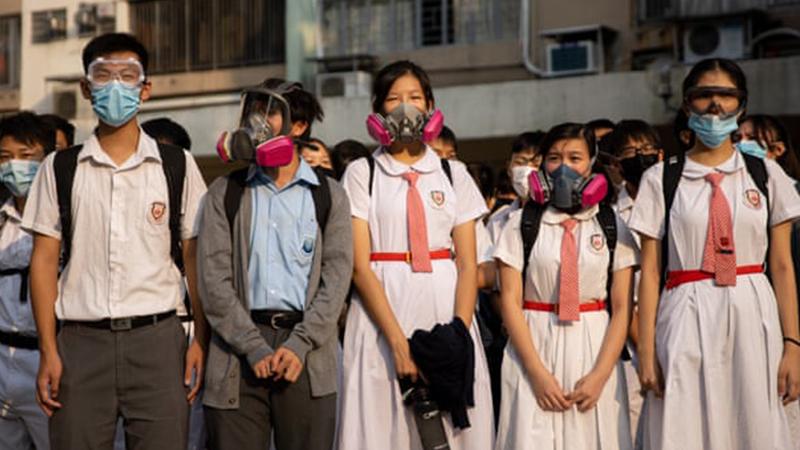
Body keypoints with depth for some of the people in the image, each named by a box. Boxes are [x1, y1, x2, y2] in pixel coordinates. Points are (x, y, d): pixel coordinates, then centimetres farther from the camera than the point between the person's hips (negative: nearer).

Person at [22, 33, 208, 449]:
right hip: (81, 340, 1)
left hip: (157, 339, 0)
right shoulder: (60, 168, 9)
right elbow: (45, 260, 6)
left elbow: (196, 259, 6)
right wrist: (48, 350, -2)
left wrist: (201, 340, -2)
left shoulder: (177, 166, 7)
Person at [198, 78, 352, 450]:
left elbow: (336, 277, 2)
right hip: (238, 354, 0)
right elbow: (213, 279, 1)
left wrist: (300, 345, -11)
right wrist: (253, 347, -9)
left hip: (307, 355, 0)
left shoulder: (329, 196, 11)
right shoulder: (225, 193, 11)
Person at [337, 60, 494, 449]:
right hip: (381, 311, -2)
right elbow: (360, 265, -4)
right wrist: (398, 340, -13)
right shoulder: (361, 175, 4)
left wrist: (459, 333, -10)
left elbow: (468, 263, 5)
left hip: (446, 310, 2)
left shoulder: (454, 174, 11)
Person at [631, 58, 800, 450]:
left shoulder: (766, 175, 9)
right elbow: (650, 271, 1)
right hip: (686, 321, -1)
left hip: (753, 318, 1)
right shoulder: (661, 179, 5)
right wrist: (646, 350, -5)